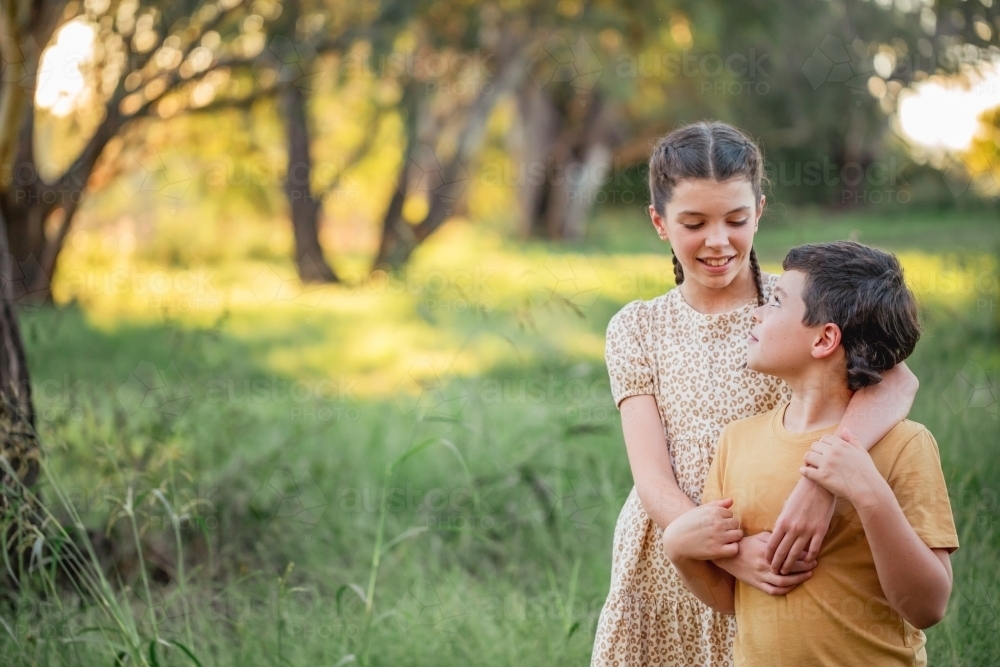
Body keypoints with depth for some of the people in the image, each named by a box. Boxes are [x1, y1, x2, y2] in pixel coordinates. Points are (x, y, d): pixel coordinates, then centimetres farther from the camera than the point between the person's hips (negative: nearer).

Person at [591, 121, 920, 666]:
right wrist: (732, 552, -28)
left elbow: (897, 379, -26)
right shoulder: (637, 329, 1)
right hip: (666, 576, 2)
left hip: (783, 582, -1)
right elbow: (652, 478, -10)